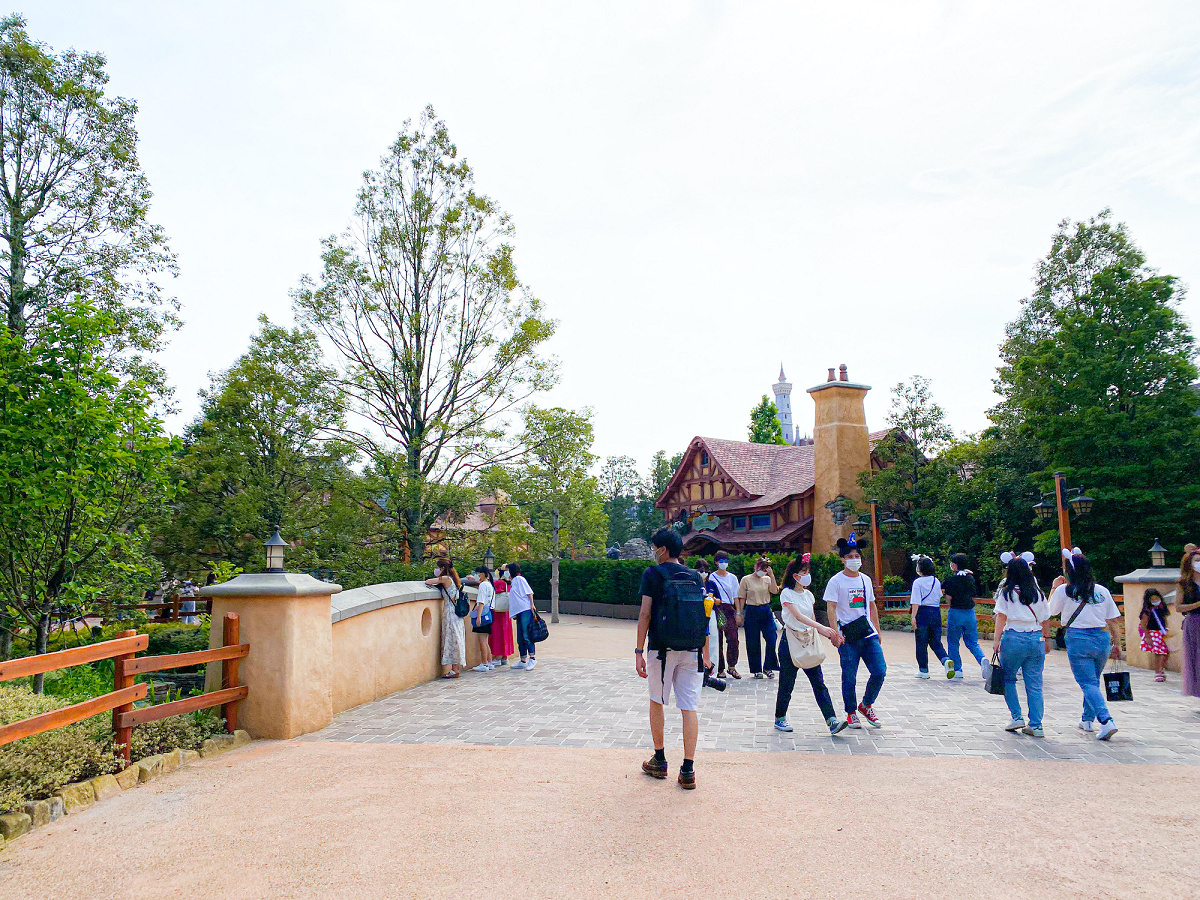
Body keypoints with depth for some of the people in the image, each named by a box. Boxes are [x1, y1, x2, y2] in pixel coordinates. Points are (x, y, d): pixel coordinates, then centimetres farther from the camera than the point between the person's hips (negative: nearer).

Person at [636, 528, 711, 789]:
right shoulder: (695, 577, 9)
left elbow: (645, 614, -8)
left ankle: (659, 760, 24)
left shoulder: (653, 574, -3)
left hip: (662, 649, -3)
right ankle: (688, 770, 3)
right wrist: (705, 654, 18)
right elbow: (704, 617, 10)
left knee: (657, 702, 15)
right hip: (692, 650, 3)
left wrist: (639, 651, -5)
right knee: (689, 708, 3)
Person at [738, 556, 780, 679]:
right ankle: (756, 670, 14)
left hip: (766, 611, 3)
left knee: (772, 639, -4)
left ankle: (768, 668, 10)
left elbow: (775, 591, -7)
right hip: (752, 611, -3)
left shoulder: (767, 579, 9)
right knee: (753, 643, 2)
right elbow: (742, 598, 2)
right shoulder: (746, 580, 0)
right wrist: (740, 614, 0)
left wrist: (772, 576, -10)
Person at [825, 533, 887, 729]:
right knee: (849, 678, 0)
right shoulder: (836, 581, -4)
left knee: (880, 672, -1)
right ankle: (851, 713, 18)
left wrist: (877, 632, 21)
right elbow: (831, 608, -9)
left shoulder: (865, 580, 13)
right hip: (847, 638, -5)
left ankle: (866, 705, 21)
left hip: (869, 635, 5)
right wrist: (836, 632, -19)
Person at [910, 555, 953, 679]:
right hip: (936, 612, 5)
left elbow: (916, 602, -13)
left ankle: (923, 670, 10)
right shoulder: (936, 581, 8)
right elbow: (939, 598, 18)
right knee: (935, 641, 11)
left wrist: (913, 617, -13)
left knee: (921, 643, 5)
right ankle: (946, 660, -14)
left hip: (923, 613, -5)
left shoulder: (918, 582, -8)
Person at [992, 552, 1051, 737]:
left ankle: (1017, 717, 8)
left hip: (1013, 638, -4)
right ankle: (1036, 725, 6)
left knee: (1008, 679, 13)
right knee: (1034, 684, 6)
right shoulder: (1037, 593, 8)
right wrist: (1046, 639, 24)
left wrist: (996, 639, -9)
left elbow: (1001, 617, -9)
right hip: (1036, 639, 4)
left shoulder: (1006, 593, -3)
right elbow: (1045, 619, 12)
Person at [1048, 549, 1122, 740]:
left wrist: (1054, 588, 20)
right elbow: (1114, 619, 6)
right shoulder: (1102, 591, 6)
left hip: (1078, 638, -4)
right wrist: (1117, 644, 13)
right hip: (1102, 638, 5)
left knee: (1088, 683, -2)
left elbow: (1051, 611, 11)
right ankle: (1087, 719, 31)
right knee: (1093, 680, 20)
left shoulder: (1064, 590, -4)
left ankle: (1106, 721, -19)